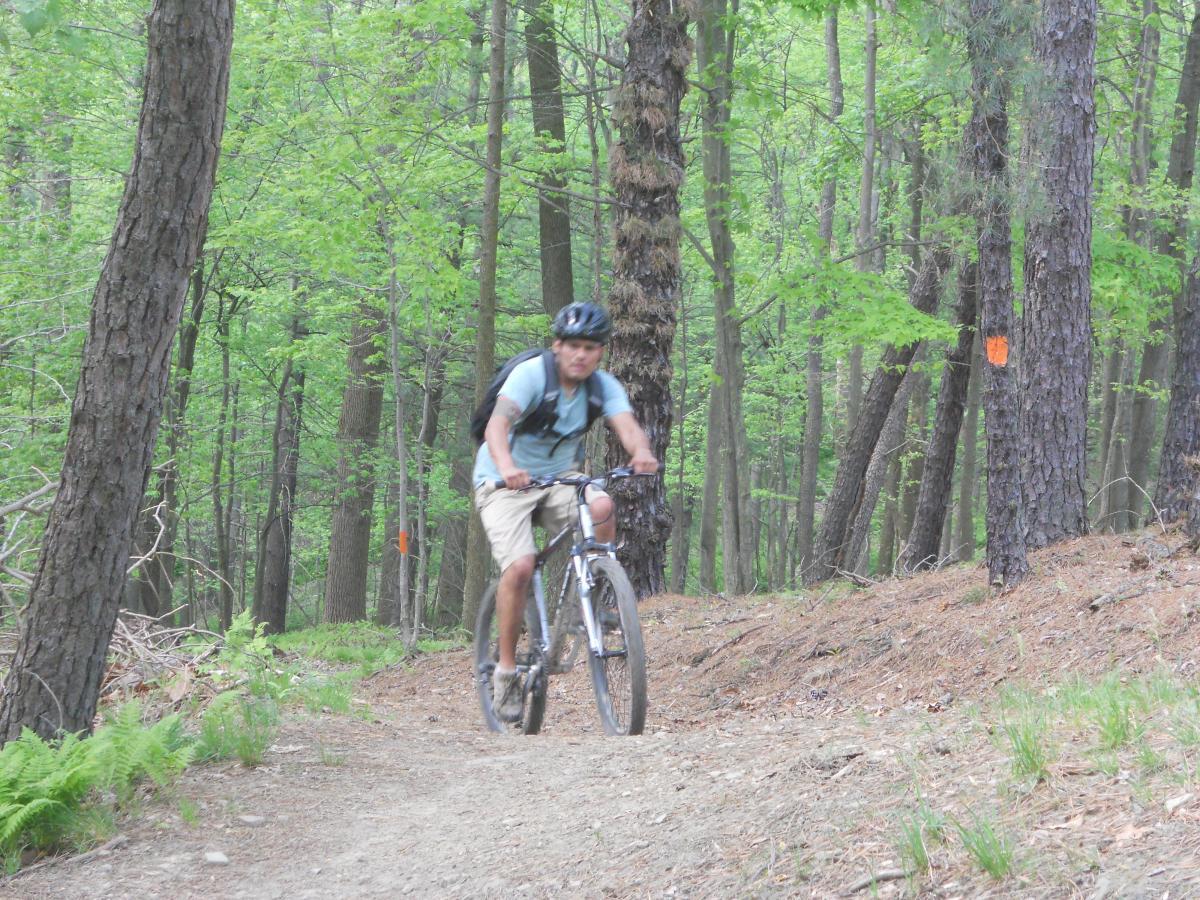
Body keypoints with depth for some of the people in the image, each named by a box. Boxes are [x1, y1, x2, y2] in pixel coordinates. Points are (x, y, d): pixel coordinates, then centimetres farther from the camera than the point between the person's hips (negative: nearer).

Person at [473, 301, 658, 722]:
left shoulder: (604, 386, -6)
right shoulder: (531, 373, -19)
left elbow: (627, 425, -24)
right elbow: (497, 424, -34)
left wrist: (642, 452, -48)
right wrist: (506, 466, -55)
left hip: (561, 479, 4)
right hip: (506, 482, -4)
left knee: (601, 506, -29)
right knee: (520, 567, -25)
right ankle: (506, 669, -10)